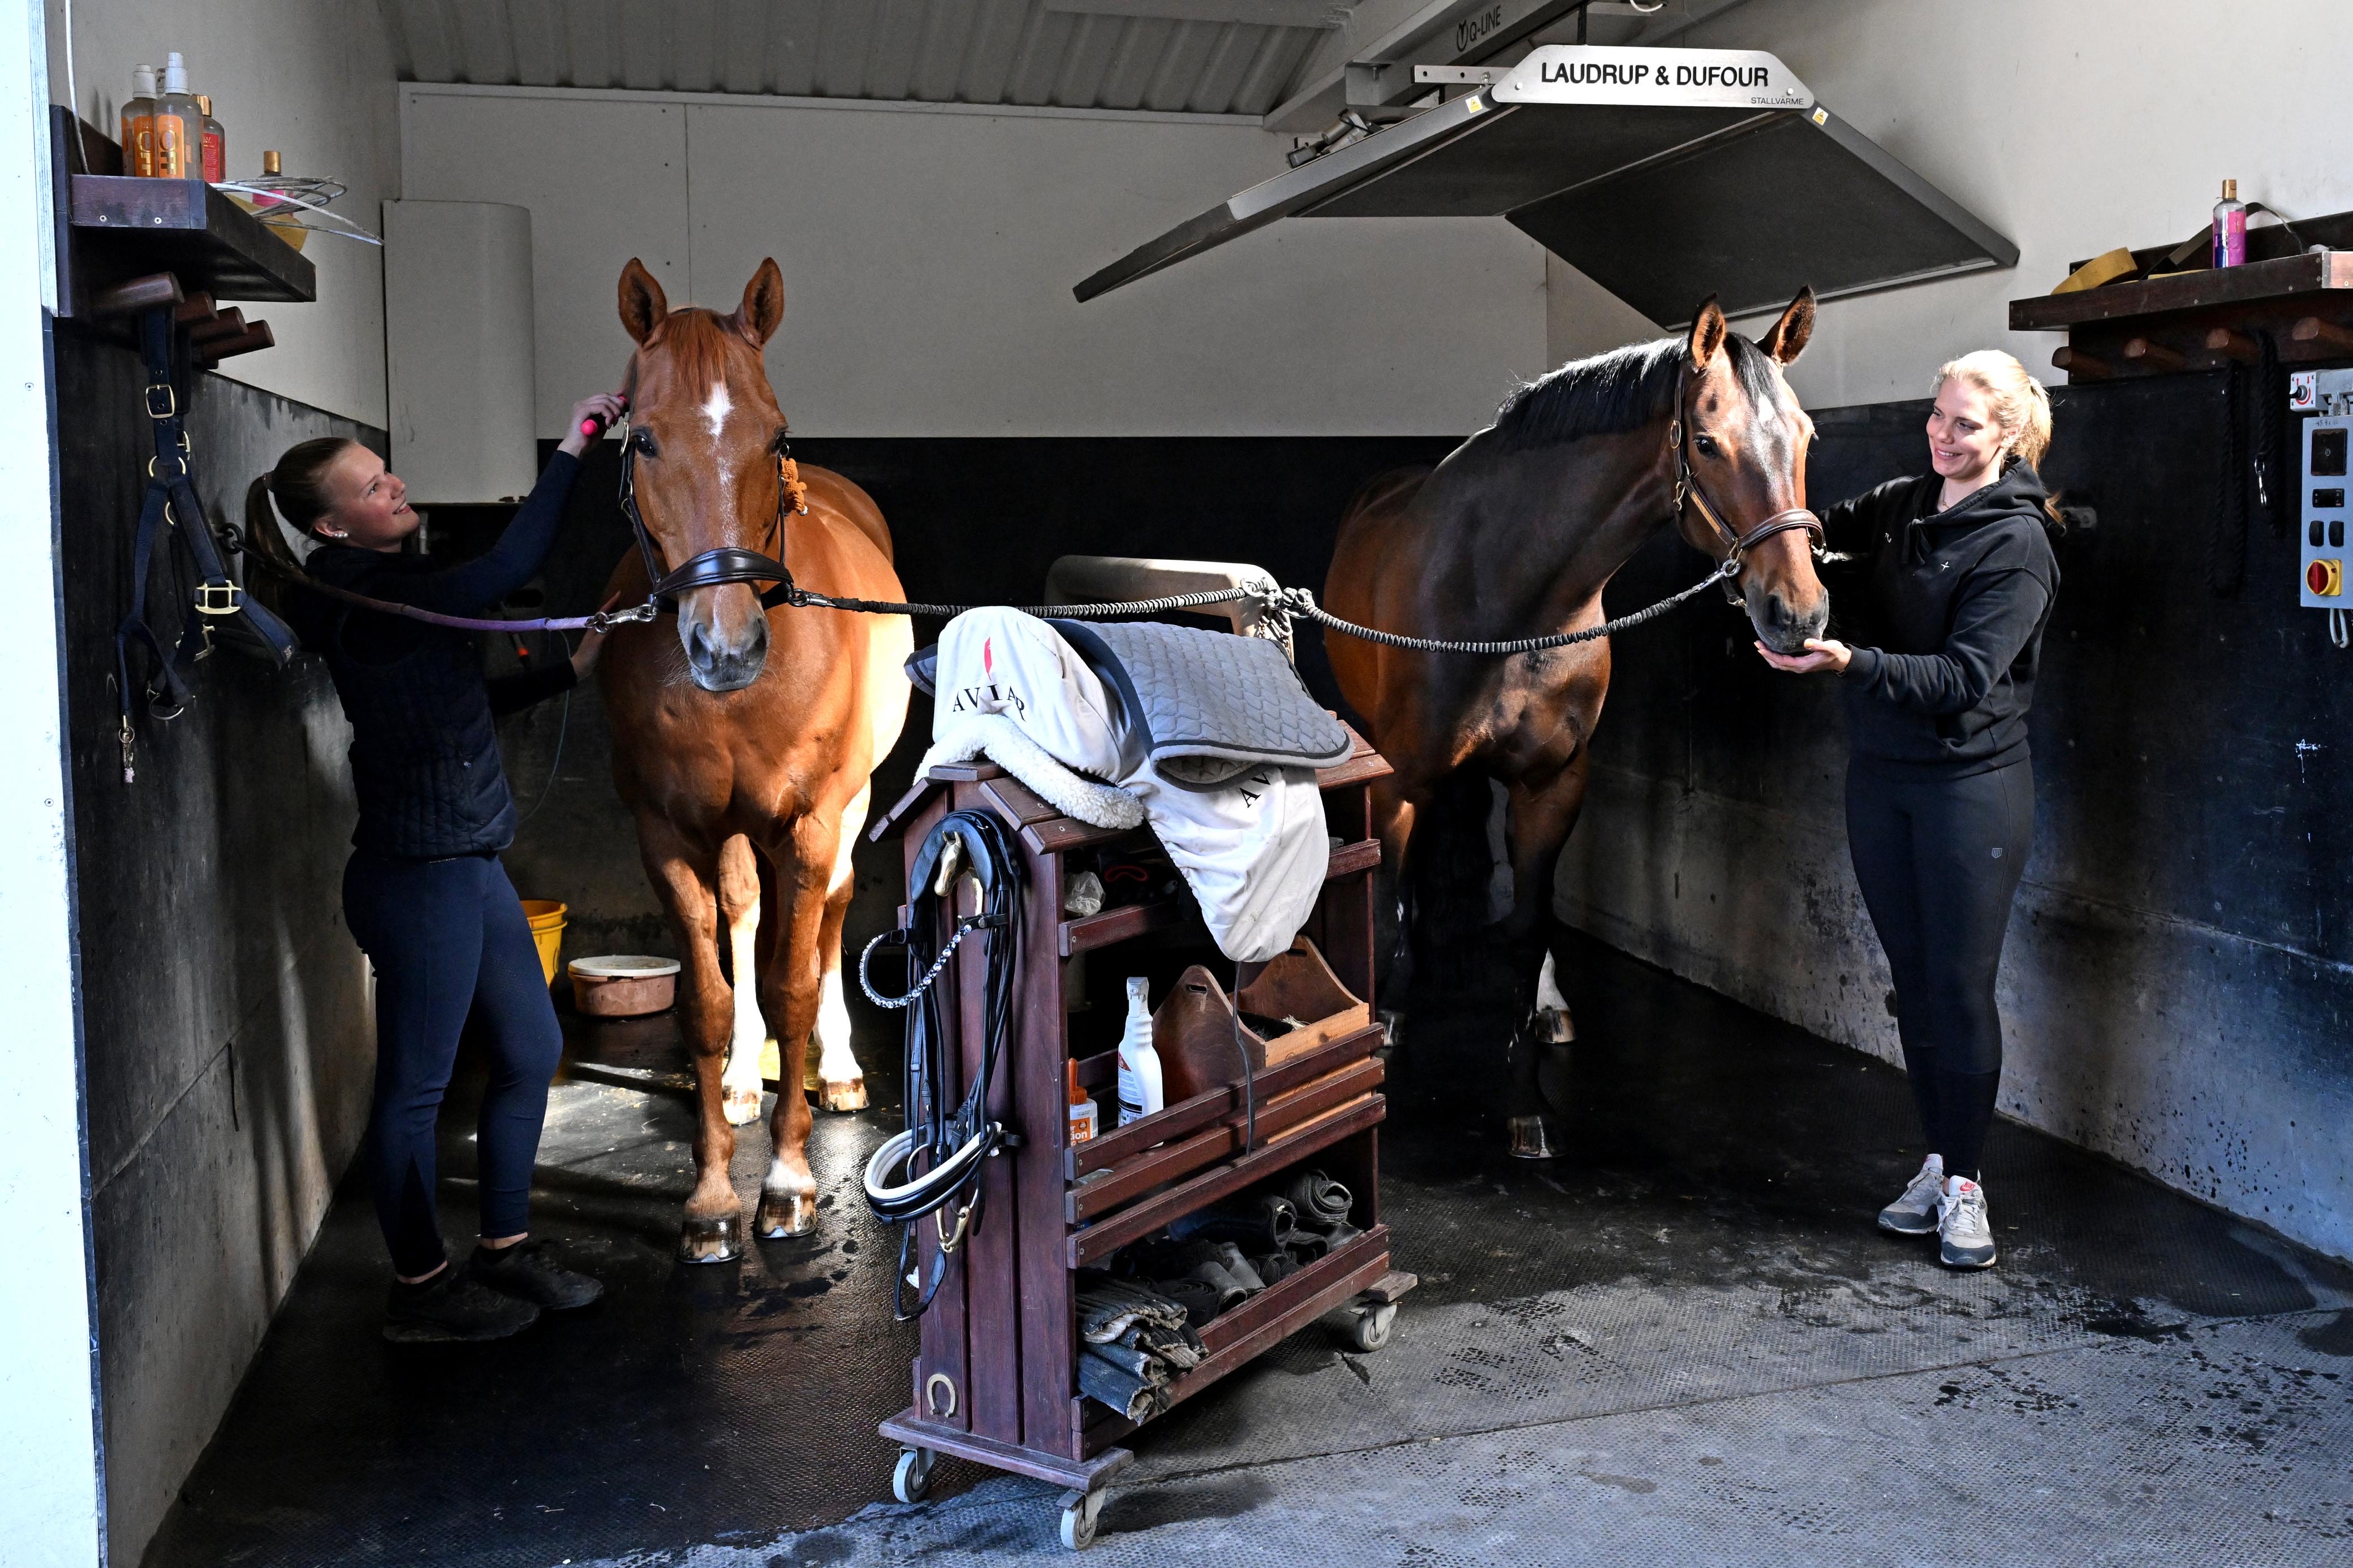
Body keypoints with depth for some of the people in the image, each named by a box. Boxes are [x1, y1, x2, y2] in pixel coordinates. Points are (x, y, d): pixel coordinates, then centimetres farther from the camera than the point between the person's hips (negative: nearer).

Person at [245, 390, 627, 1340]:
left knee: (531, 1049, 16)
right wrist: (572, 449, -23)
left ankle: (505, 1249, 29)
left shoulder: (388, 590, 13)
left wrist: (572, 671, 15)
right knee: (417, 1083, 3)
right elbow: (508, 569, -28)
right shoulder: (362, 602, -17)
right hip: (418, 874, -10)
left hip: (467, 863, 10)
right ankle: (420, 1287, 18)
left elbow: (469, 700, 22)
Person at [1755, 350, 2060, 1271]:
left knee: (1962, 987, -1)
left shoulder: (2017, 545, -13)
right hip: (1880, 774, 6)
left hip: (1971, 785, -6)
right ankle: (1938, 1162, 25)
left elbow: (1963, 678, -21)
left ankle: (1965, 1183, 12)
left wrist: (1851, 663, -34)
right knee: (1912, 981, 13)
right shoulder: (1900, 507, 7)